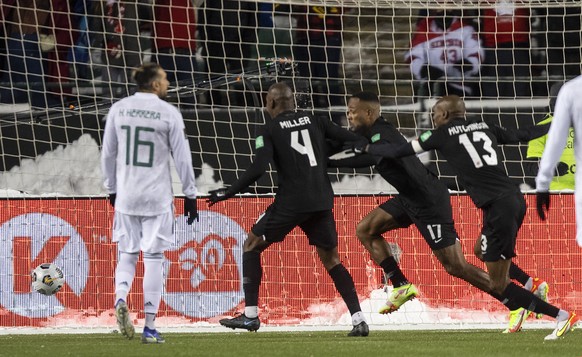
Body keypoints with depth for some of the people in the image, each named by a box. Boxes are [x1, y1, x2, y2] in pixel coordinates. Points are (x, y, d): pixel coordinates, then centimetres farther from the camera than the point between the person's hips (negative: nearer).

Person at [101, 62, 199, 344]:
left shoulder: (118, 110, 4)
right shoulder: (168, 113, -6)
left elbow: (108, 154, 9)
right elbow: (182, 157, -4)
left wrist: (112, 189, 21)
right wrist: (190, 194, 4)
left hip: (126, 196, 3)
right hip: (157, 197, -3)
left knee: (126, 254, 13)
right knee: (154, 258, 3)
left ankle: (120, 299, -17)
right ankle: (150, 328, 2)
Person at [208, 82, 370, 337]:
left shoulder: (269, 130, 0)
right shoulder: (314, 121, 12)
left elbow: (258, 170, -12)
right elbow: (351, 140, 6)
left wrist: (228, 193, -4)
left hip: (291, 201, -4)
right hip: (322, 201, 4)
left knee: (252, 246, 12)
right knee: (331, 259, 16)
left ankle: (250, 315, 6)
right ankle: (359, 319, 4)